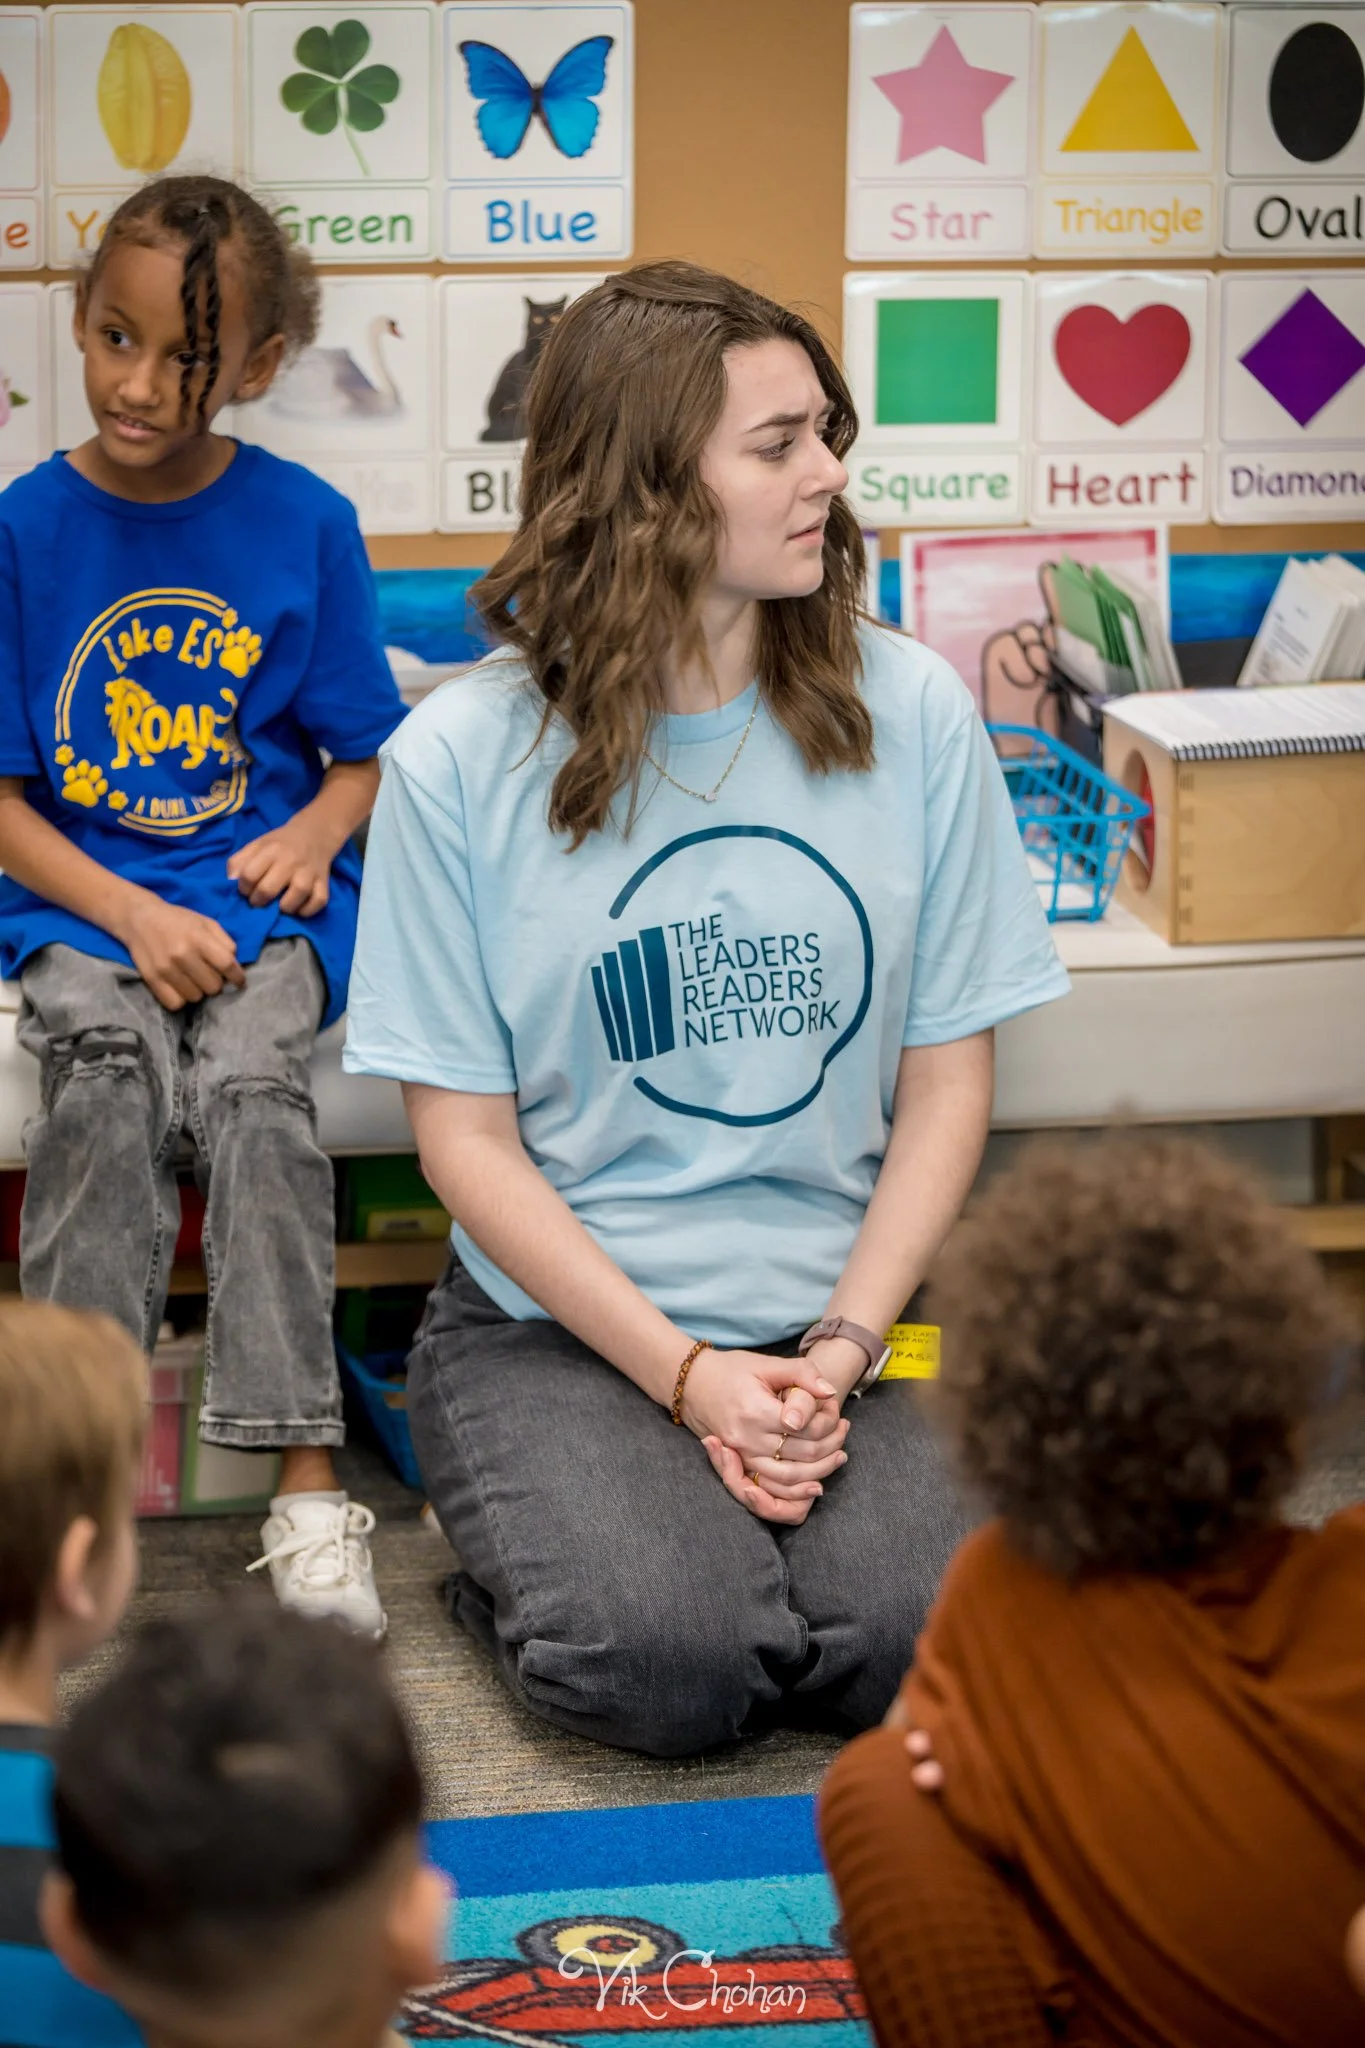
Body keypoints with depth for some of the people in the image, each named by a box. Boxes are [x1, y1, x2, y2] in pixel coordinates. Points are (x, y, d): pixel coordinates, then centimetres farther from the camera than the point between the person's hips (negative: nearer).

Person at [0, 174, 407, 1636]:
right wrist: (134, 918, -13)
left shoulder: (306, 526, 1)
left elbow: (365, 754, 10)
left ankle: (307, 1488, -32)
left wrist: (316, 833, -13)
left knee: (252, 1076, -29)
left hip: (260, 891, 0)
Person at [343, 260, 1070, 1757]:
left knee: (910, 1641, -23)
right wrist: (687, 1377, -14)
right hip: (557, 1317, -2)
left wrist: (838, 1351, -10)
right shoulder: (462, 761, -6)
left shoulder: (910, 715, 1)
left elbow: (947, 1078, 3)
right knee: (663, 1663, -25)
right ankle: (513, 1545, 9)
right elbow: (466, 1136, -4)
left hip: (836, 1312, 2)